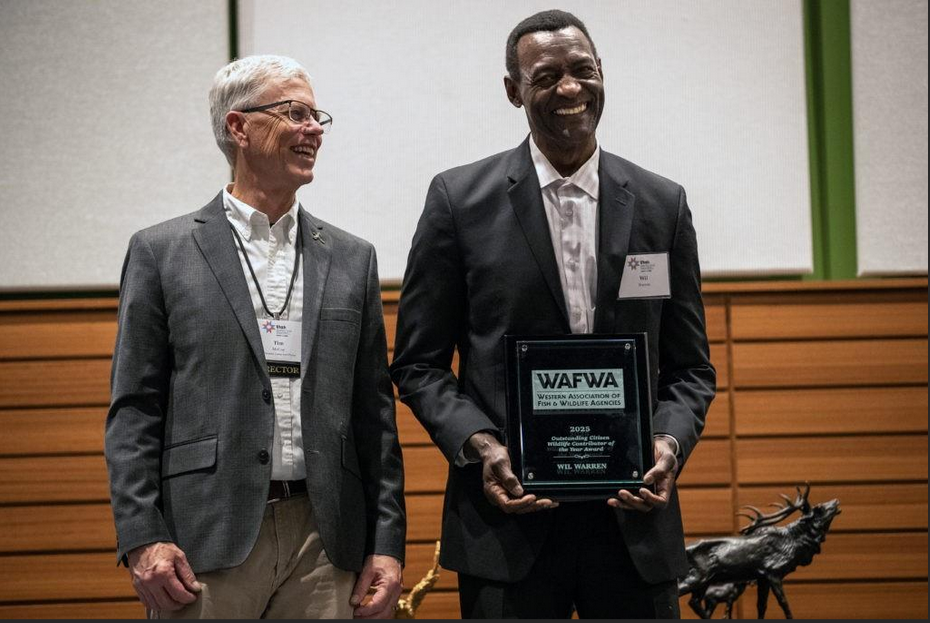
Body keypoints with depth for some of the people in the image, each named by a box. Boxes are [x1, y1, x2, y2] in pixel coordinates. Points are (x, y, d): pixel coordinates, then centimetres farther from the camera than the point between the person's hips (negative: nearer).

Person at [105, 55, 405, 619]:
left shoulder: (352, 259, 13)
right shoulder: (162, 253, 4)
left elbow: (375, 412, 12)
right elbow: (134, 410, 1)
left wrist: (388, 545, 5)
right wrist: (143, 539, -8)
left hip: (326, 544, 3)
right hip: (206, 543, -2)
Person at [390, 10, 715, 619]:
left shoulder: (663, 204, 8)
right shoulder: (460, 199, 1)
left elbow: (690, 367, 11)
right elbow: (419, 364, 3)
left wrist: (670, 444, -8)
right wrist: (480, 446, -13)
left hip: (634, 509, 2)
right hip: (509, 512, -2)